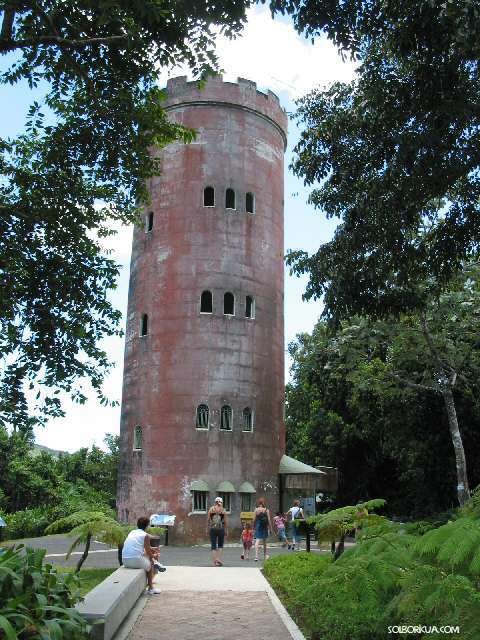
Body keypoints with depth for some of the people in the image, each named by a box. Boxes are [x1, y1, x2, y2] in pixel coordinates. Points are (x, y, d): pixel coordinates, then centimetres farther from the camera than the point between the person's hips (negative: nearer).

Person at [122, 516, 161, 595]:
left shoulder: (131, 533, 18)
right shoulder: (146, 535, -1)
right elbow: (148, 553, 3)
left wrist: (151, 549, 42)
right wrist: (154, 556, 25)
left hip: (125, 561, 6)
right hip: (136, 561, -6)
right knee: (150, 563, 24)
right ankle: (150, 588, 26)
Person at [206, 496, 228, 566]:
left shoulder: (211, 509, 3)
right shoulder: (223, 510, 0)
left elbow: (208, 520, 0)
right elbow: (226, 522, -1)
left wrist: (207, 529, 6)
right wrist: (226, 531, 6)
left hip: (212, 528, 1)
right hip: (221, 528, -1)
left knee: (213, 546, 8)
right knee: (220, 545, 16)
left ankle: (215, 561, 4)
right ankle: (219, 559, 3)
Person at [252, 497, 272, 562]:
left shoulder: (256, 510, -4)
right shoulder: (266, 510, -5)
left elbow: (254, 519, -2)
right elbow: (269, 519, -5)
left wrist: (253, 527, 9)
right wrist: (270, 527, 3)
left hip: (258, 526, -1)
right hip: (264, 527, 1)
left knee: (257, 540, -5)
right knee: (264, 541, 16)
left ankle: (256, 556, -21)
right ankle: (265, 556, 29)